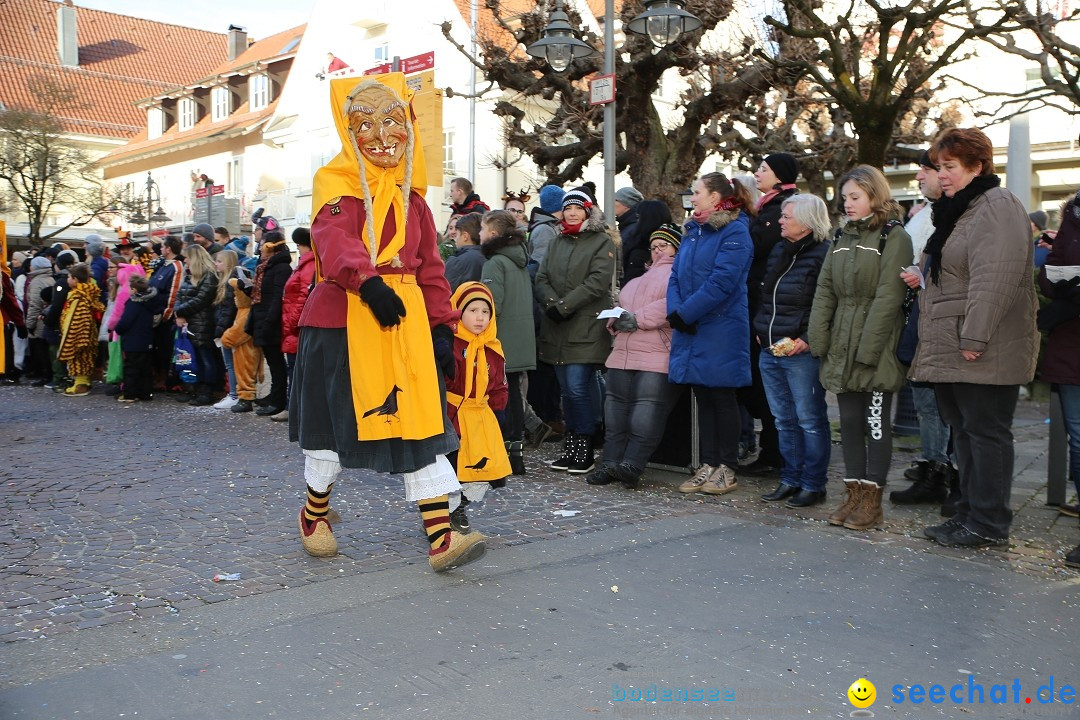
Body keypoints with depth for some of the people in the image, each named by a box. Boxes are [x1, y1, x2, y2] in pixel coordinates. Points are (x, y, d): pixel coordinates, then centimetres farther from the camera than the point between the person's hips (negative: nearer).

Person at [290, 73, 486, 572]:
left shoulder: (410, 194, 15)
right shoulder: (337, 183, -4)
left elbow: (429, 265, 15)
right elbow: (334, 237, -25)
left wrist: (442, 324, 7)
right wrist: (368, 281, -41)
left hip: (406, 317, 5)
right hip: (343, 318, -4)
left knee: (420, 420, -3)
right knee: (334, 420, 9)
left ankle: (441, 537, -4)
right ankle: (315, 512, 36)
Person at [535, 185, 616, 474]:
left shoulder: (602, 242, 0)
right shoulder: (557, 242, 19)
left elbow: (598, 281, -12)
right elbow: (542, 278, 10)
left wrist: (564, 305, -16)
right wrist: (551, 303, -10)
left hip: (587, 328, -6)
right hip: (557, 329, 6)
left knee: (578, 387, -11)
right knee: (568, 389, 9)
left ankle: (585, 449, 1)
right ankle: (571, 447, 17)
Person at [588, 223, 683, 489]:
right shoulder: (639, 278, 32)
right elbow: (621, 305, 31)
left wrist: (639, 318, -14)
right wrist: (615, 320, 7)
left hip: (657, 357, -8)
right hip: (623, 354, 8)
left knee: (646, 416, -16)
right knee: (616, 408, 2)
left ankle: (631, 465, -19)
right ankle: (610, 464, 4)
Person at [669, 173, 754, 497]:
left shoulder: (735, 233, -10)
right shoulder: (693, 231, 15)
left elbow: (721, 283, -20)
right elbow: (676, 275, 11)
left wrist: (685, 313, -18)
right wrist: (675, 311, -6)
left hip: (721, 332, -7)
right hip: (690, 330, 7)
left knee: (722, 397, 2)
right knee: (703, 397, 11)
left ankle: (727, 468, 12)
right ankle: (708, 464, 20)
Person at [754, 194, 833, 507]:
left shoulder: (824, 254, -10)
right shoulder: (778, 251, 16)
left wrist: (808, 340, -19)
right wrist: (759, 329, 14)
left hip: (801, 353, -8)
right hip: (769, 350, 8)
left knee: (810, 420, 0)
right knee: (784, 420, 14)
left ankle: (813, 484, 9)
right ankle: (790, 480, 23)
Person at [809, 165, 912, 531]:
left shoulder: (894, 237, -6)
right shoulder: (843, 238, 15)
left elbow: (887, 298, -14)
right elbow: (825, 291, 11)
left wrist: (867, 350, -19)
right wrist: (819, 339, 0)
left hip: (876, 351, -6)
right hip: (842, 349, 6)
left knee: (876, 423, 1)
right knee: (849, 422, 9)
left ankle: (872, 501, 7)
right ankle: (854, 495, 16)